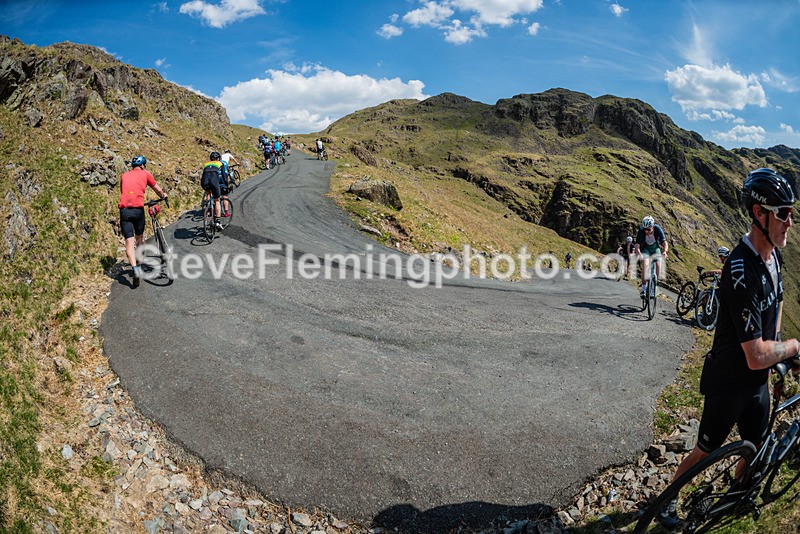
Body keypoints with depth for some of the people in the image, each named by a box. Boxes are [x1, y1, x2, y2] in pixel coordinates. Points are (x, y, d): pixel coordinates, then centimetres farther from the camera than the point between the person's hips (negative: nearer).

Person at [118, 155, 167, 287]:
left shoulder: (124, 176, 20)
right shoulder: (145, 173, 12)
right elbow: (158, 190, 23)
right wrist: (163, 196, 46)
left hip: (124, 209, 2)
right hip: (138, 209, -1)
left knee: (129, 242, -2)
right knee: (140, 238, 20)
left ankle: (135, 268, -18)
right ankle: (139, 265, 26)